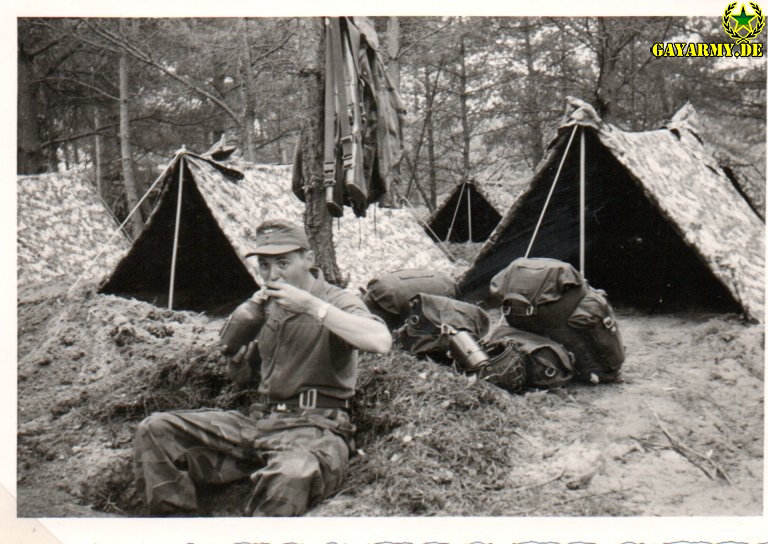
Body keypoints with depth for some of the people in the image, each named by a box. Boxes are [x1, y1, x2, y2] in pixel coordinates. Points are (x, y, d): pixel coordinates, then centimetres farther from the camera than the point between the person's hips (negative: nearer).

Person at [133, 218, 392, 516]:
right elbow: (239, 374, 24)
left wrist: (311, 305, -23)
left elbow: (381, 342, -26)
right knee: (156, 430, -6)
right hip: (260, 421, 7)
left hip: (315, 428, -6)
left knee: (292, 473, -43)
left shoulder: (337, 301, -3)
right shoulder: (269, 305, 16)